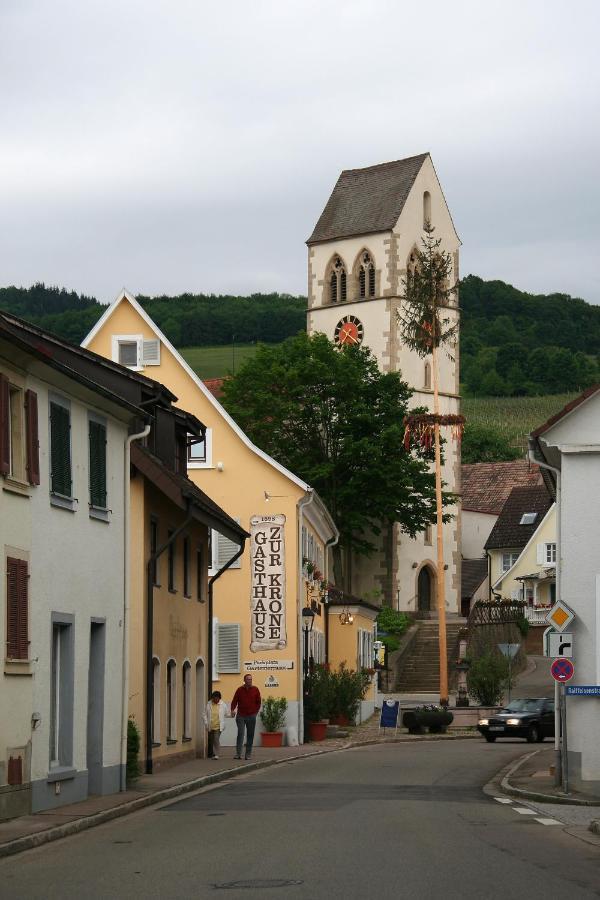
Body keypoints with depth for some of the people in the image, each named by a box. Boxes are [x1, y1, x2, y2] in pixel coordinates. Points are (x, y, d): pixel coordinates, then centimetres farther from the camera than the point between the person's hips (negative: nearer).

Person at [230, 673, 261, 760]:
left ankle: (248, 754, 9)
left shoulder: (255, 690, 5)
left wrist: (256, 712, 2)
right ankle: (238, 754, -10)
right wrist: (233, 710, -14)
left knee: (250, 735, 4)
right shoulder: (240, 690, 2)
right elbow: (234, 701, 2)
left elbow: (258, 702, 11)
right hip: (241, 716, -1)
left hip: (251, 716, 1)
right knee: (240, 734, -8)